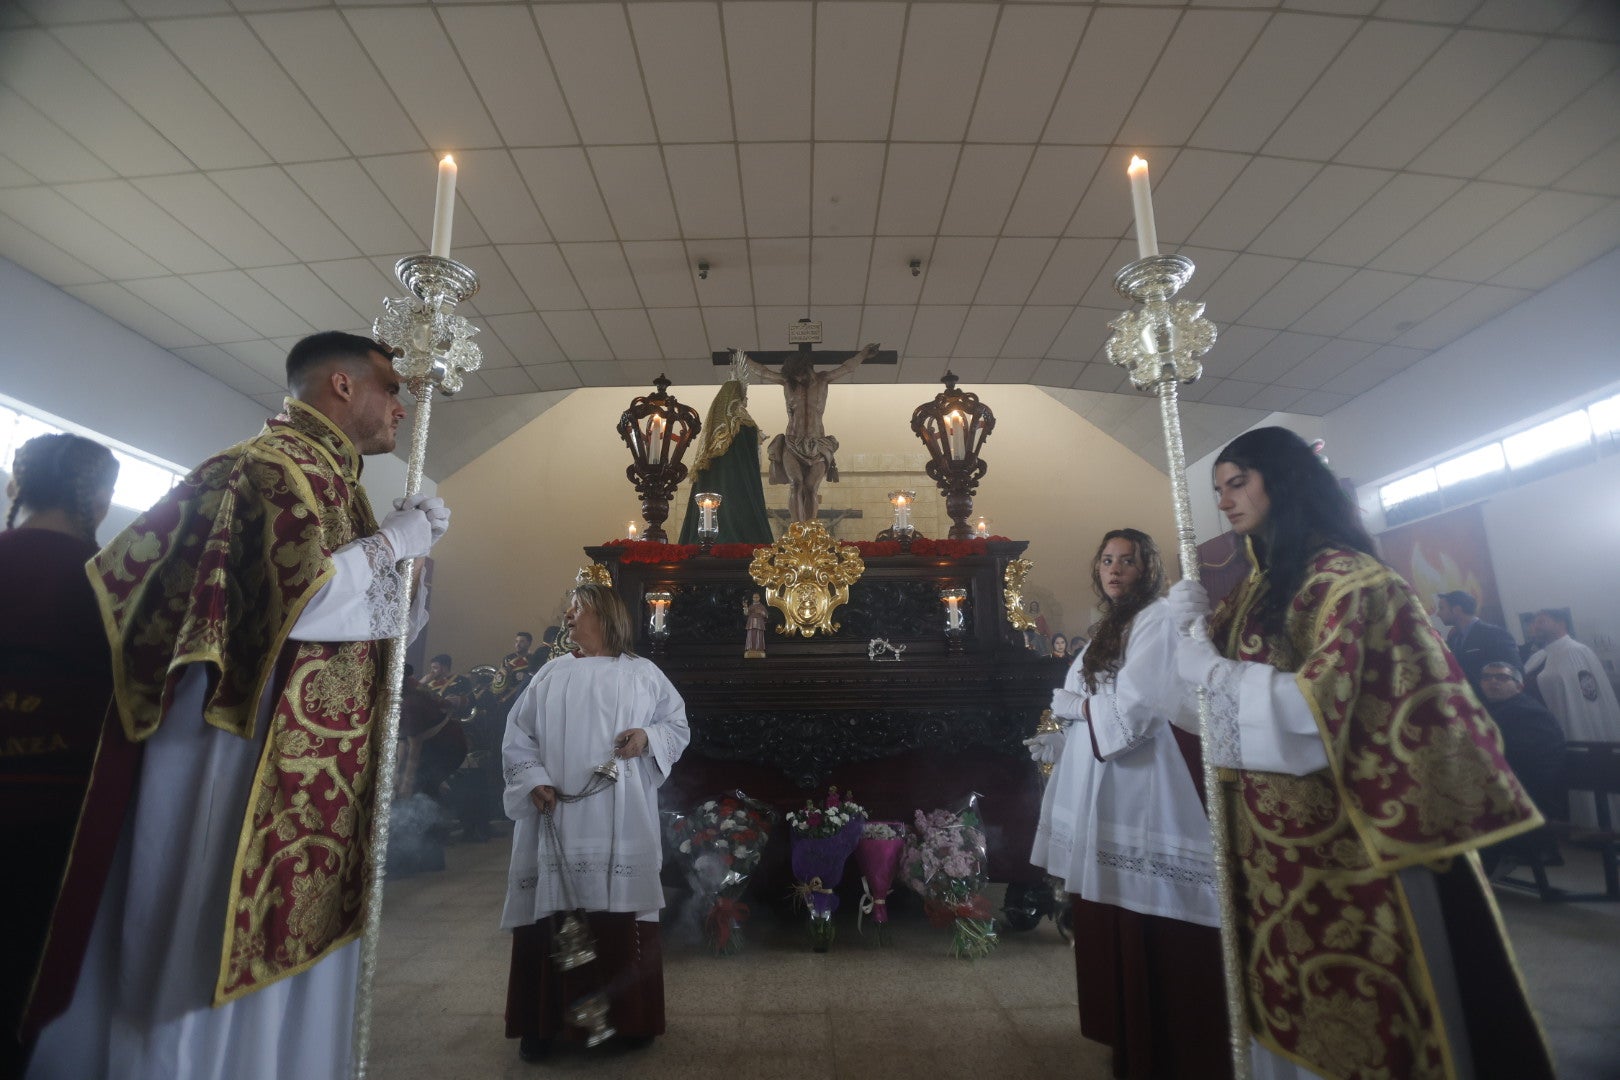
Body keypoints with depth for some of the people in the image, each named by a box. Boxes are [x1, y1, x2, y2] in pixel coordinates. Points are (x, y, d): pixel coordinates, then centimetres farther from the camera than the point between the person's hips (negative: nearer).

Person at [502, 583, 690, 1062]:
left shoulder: (644, 673, 5)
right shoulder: (551, 674, 10)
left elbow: (679, 725, 6)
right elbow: (517, 738, 7)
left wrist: (648, 736, -13)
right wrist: (534, 781, -8)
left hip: (622, 823, -1)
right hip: (558, 819, 2)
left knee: (624, 916, 2)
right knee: (554, 914, 2)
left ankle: (630, 1017, 20)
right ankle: (543, 1021, 20)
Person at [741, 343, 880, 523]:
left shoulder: (823, 380, 9)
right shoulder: (787, 382, 8)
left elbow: (846, 368, 16)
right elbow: (762, 372, 14)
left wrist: (864, 354, 18)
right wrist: (744, 359, 16)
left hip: (817, 444, 0)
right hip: (792, 444, 0)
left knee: (811, 488, -11)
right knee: (796, 484, -16)